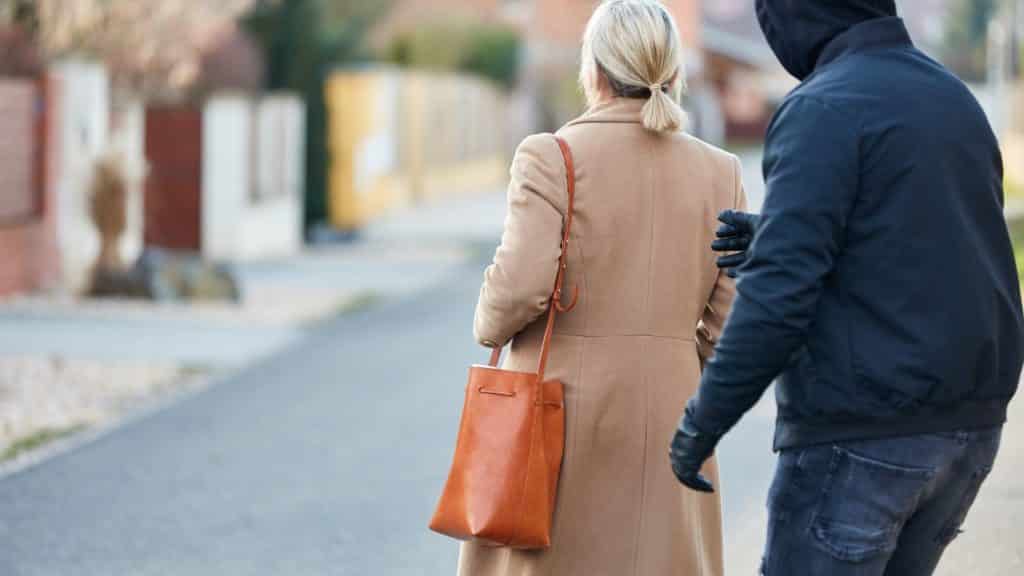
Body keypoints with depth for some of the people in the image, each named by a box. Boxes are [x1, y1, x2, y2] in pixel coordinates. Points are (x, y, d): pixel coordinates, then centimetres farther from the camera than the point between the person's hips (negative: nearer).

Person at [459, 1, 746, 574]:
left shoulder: (552, 157, -7)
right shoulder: (720, 174, 3)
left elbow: (521, 286, -17)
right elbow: (735, 322, 1)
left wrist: (490, 328, 3)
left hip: (558, 421, -2)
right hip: (666, 431, 2)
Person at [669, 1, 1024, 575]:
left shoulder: (824, 109, -12)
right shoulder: (953, 98, 14)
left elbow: (780, 291, -19)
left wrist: (703, 421, -12)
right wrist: (781, 237, 22)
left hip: (863, 434, -8)